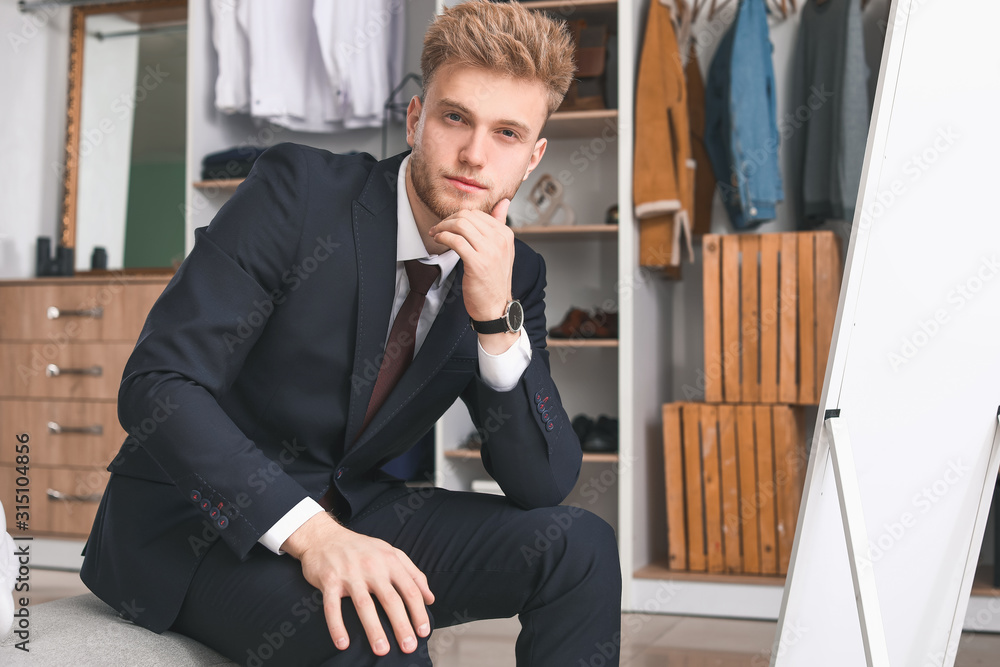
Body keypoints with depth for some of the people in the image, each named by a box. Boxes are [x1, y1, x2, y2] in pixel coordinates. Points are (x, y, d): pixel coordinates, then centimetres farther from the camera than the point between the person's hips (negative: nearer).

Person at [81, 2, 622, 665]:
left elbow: (544, 485, -8)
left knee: (580, 545, -13)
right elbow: (157, 384, -22)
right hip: (195, 523, -5)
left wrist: (497, 318, -23)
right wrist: (308, 531, -33)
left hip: (347, 514, 6)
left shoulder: (514, 274, -1)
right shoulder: (300, 188, -16)